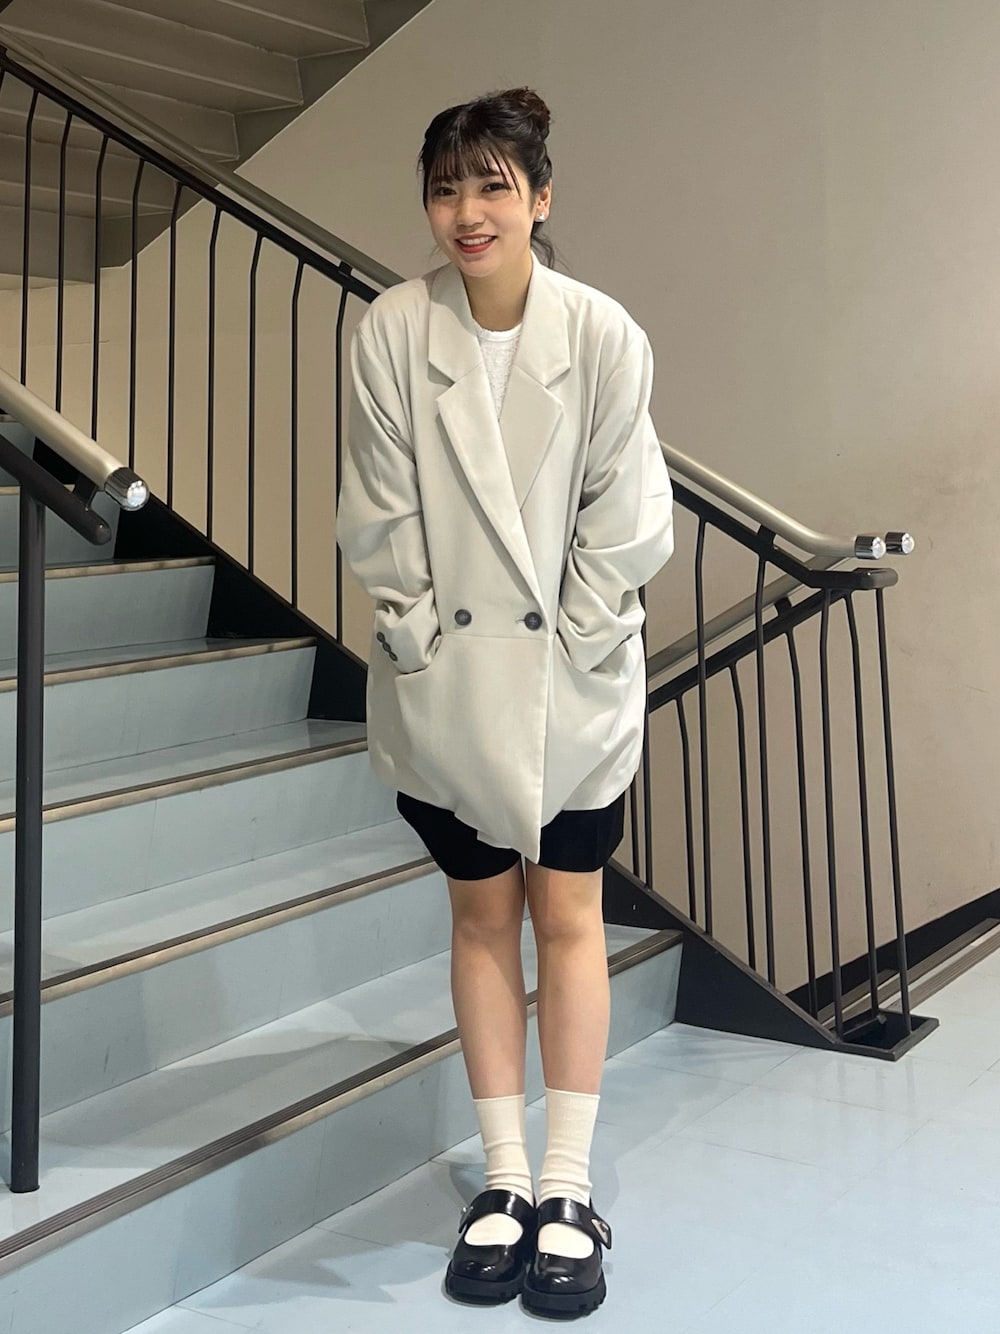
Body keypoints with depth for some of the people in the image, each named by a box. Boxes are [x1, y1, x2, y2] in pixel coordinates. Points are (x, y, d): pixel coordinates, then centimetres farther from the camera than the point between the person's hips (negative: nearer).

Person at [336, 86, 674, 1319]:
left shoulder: (603, 335, -10)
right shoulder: (392, 332, -7)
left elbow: (623, 521, -6)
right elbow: (381, 520, -4)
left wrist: (565, 646, -9)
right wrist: (420, 641, -7)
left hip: (572, 676, -1)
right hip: (447, 677, 1)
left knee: (569, 915, 6)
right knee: (482, 915, 11)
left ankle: (569, 1193, 19)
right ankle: (504, 1180, 25)